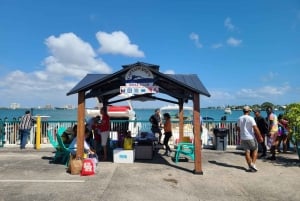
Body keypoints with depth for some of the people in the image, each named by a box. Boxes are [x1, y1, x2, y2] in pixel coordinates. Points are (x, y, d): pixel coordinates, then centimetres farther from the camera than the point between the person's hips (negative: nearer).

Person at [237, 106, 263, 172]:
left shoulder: (239, 119, 6)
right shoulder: (250, 118, -11)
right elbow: (255, 128, -15)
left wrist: (240, 137, 21)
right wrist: (260, 137, -10)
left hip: (243, 138, 4)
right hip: (251, 137, -4)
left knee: (247, 151, 7)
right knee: (255, 150, 13)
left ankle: (250, 166, 6)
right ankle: (253, 164, 2)